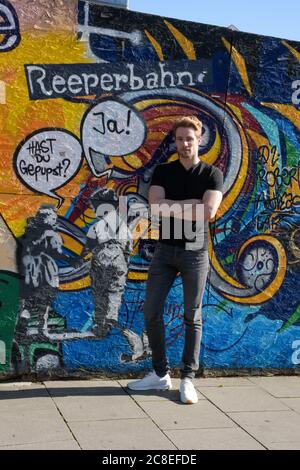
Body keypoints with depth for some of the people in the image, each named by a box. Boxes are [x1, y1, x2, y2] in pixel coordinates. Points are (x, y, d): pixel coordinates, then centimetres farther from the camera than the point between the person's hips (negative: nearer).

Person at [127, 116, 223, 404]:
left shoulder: (212, 174, 0)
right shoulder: (163, 172, 7)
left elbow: (209, 211, -16)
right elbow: (155, 206, -9)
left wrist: (171, 207, -10)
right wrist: (192, 203, -13)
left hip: (195, 252, -3)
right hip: (165, 250, 3)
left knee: (192, 316, 3)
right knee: (151, 312, 3)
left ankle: (187, 378, 12)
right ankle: (160, 374, 17)